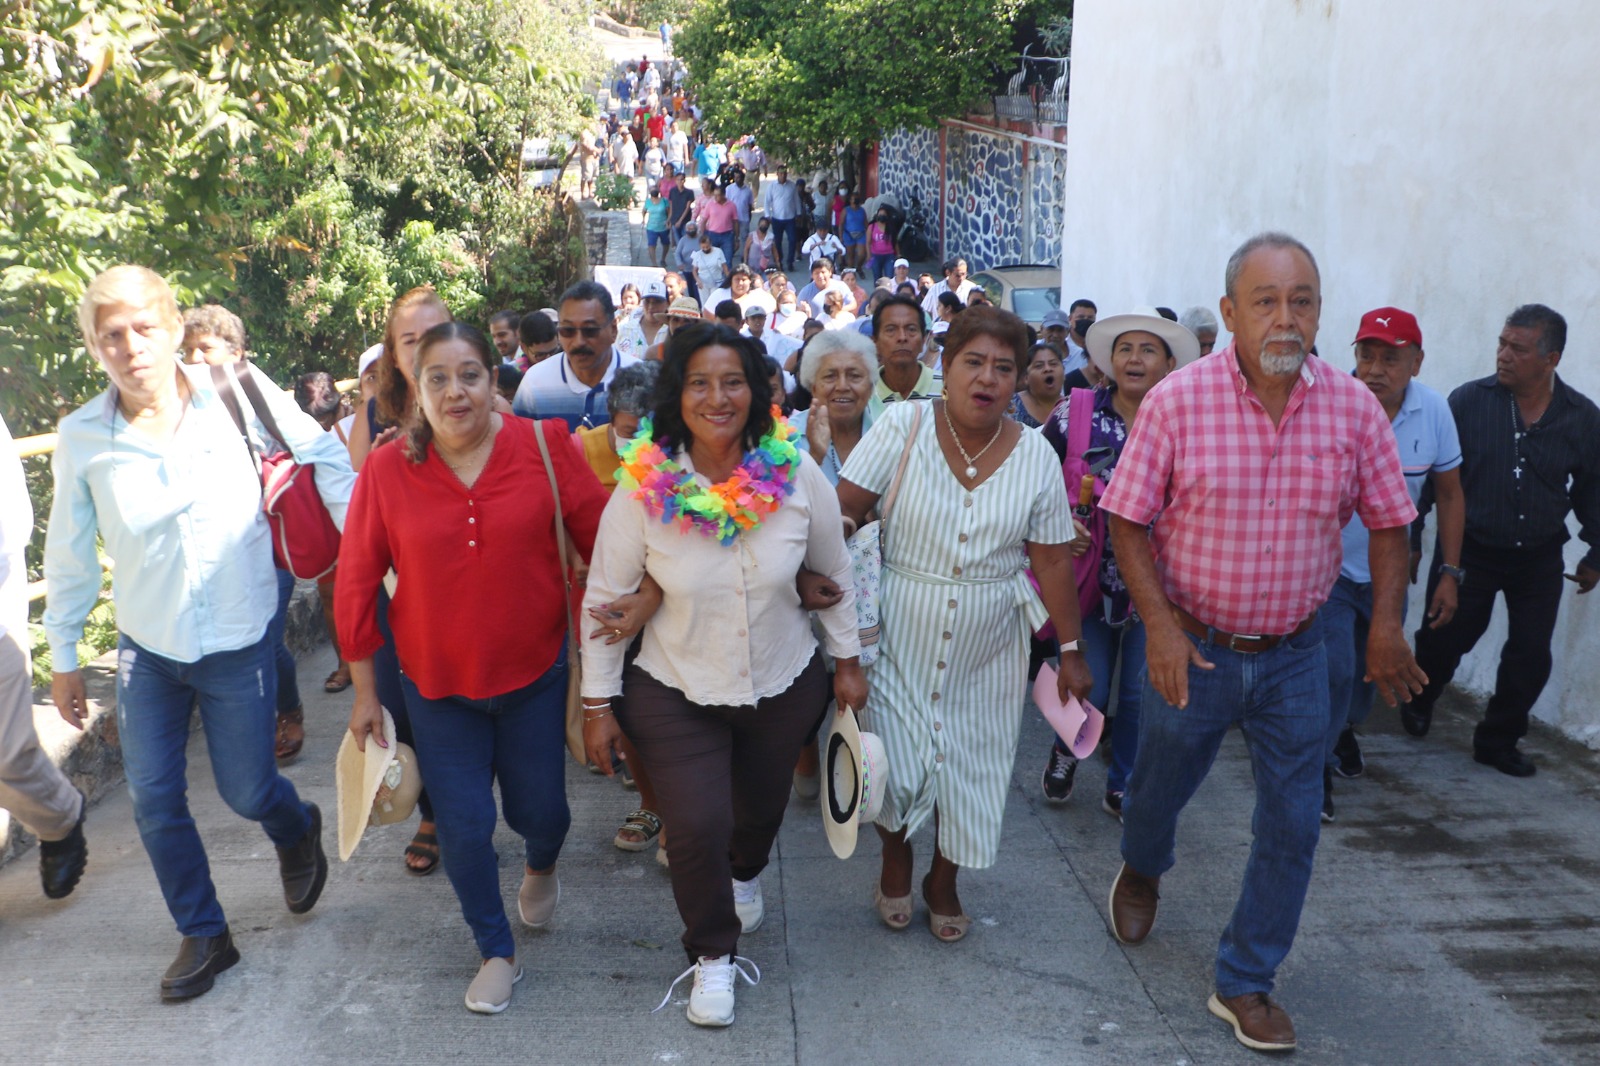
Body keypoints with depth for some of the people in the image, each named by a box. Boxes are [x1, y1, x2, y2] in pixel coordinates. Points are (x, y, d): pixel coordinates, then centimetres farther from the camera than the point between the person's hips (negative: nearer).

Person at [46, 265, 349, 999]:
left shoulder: (235, 394, -14)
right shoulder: (82, 437, -7)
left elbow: (324, 458, -5)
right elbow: (69, 554, 3)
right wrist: (63, 657, 9)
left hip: (238, 644, -2)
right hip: (146, 647, 3)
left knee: (247, 792, 7)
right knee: (154, 800, 7)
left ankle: (297, 831, 44)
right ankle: (203, 935, 29)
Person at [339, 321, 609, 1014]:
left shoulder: (544, 446, -12)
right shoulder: (387, 470, -10)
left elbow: (602, 543, -5)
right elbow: (357, 581, -2)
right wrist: (365, 690, 2)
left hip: (535, 674, 0)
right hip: (436, 684, 0)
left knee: (538, 809, 13)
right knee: (463, 827, 6)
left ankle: (541, 866, 53)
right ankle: (496, 952, 34)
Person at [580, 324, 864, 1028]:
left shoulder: (797, 475, -15)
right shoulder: (643, 487, -19)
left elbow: (833, 575, 0)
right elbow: (604, 598, -10)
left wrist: (848, 661, 6)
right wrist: (598, 703, -7)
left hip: (784, 685, 2)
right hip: (674, 691, -2)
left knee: (762, 808, 23)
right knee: (696, 825, -7)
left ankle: (745, 874, 61)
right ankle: (712, 954, 25)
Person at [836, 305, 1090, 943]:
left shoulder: (1035, 455, -6)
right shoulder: (904, 425, -11)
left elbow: (1052, 560, -2)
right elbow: (844, 507, -13)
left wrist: (1071, 651, 1)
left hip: (988, 646, 2)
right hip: (901, 633, -2)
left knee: (970, 764, 11)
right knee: (897, 759, 1)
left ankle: (944, 881, 37)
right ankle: (895, 861, 35)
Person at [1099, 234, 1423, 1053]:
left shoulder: (1354, 408, -8)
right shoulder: (1177, 400, -15)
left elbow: (1388, 521, 4)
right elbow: (1128, 520, -11)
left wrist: (1386, 623, -8)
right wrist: (1160, 624, -19)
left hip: (1295, 655, 2)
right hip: (1192, 646, -2)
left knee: (1292, 824, 6)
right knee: (1160, 785, 19)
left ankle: (1244, 983, 26)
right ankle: (1141, 871, 55)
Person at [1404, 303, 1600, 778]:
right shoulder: (1469, 401, -12)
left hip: (1539, 559, 2)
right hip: (1469, 550, -2)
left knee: (1531, 657, 6)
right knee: (1444, 638, 6)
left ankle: (1498, 740, 25)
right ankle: (1420, 700, 38)